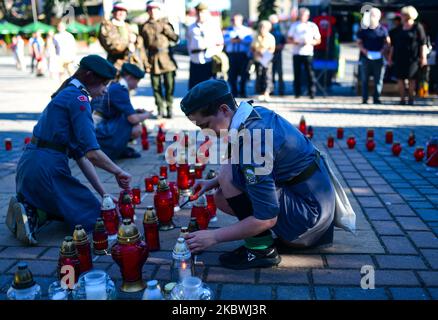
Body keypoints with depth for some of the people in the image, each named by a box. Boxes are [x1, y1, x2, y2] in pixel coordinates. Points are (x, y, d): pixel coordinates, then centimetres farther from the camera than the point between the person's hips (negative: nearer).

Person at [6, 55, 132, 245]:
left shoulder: (66, 95, 20)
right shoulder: (79, 98, -10)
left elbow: (81, 155, 17)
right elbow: (92, 153, -20)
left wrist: (104, 193, 15)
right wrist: (118, 173, -3)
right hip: (48, 169, -9)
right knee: (95, 215, 5)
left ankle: (29, 209, 5)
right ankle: (36, 216, -9)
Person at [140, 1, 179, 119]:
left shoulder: (165, 23, 12)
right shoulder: (145, 27, 7)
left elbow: (175, 38, 8)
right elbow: (143, 47, 5)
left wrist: (166, 29, -7)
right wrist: (146, 64, -1)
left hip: (167, 58, 0)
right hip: (153, 59, 0)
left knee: (170, 86, -3)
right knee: (156, 87, 0)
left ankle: (169, 109, 10)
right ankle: (160, 110, 11)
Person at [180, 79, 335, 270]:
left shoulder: (252, 141, -28)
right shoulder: (256, 113, 0)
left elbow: (267, 218, -26)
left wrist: (214, 236, -17)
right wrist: (214, 182, 6)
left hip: (309, 210, -9)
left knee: (229, 174, -19)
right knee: (222, 197, 8)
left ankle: (262, 249, -8)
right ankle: (291, 237, 12)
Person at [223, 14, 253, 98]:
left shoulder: (247, 30, 12)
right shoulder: (228, 30, 19)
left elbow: (249, 40, -4)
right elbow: (225, 40, 4)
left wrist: (240, 40, -14)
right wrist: (231, 40, -14)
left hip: (243, 54, -1)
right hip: (231, 54, 2)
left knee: (243, 74, -3)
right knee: (232, 75, -2)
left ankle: (242, 92, 7)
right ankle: (234, 92, 8)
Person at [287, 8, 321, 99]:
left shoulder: (313, 26, 9)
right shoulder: (294, 25, 15)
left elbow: (318, 40, 8)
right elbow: (289, 38, 15)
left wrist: (310, 42, -11)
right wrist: (293, 42, -7)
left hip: (308, 53, -2)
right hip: (296, 53, 2)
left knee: (310, 73, -6)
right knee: (297, 73, 2)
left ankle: (312, 92, -3)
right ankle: (297, 93, 9)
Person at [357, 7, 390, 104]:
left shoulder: (383, 30, 6)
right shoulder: (364, 29, 5)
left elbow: (387, 43, 7)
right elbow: (359, 42, 6)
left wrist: (383, 51, -10)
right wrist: (364, 51, -10)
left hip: (378, 58, 0)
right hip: (366, 57, 0)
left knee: (378, 79, 1)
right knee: (365, 79, 2)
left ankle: (376, 98, 8)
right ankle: (364, 99, 7)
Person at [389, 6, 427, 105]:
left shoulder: (417, 28, -1)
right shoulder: (398, 30, 13)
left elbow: (423, 43, -4)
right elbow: (393, 44, 16)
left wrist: (423, 57, -10)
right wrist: (390, 57, 12)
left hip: (412, 58, -4)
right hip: (399, 58, 4)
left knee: (411, 78, 0)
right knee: (400, 78, -1)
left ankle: (411, 99, 9)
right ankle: (402, 99, 4)